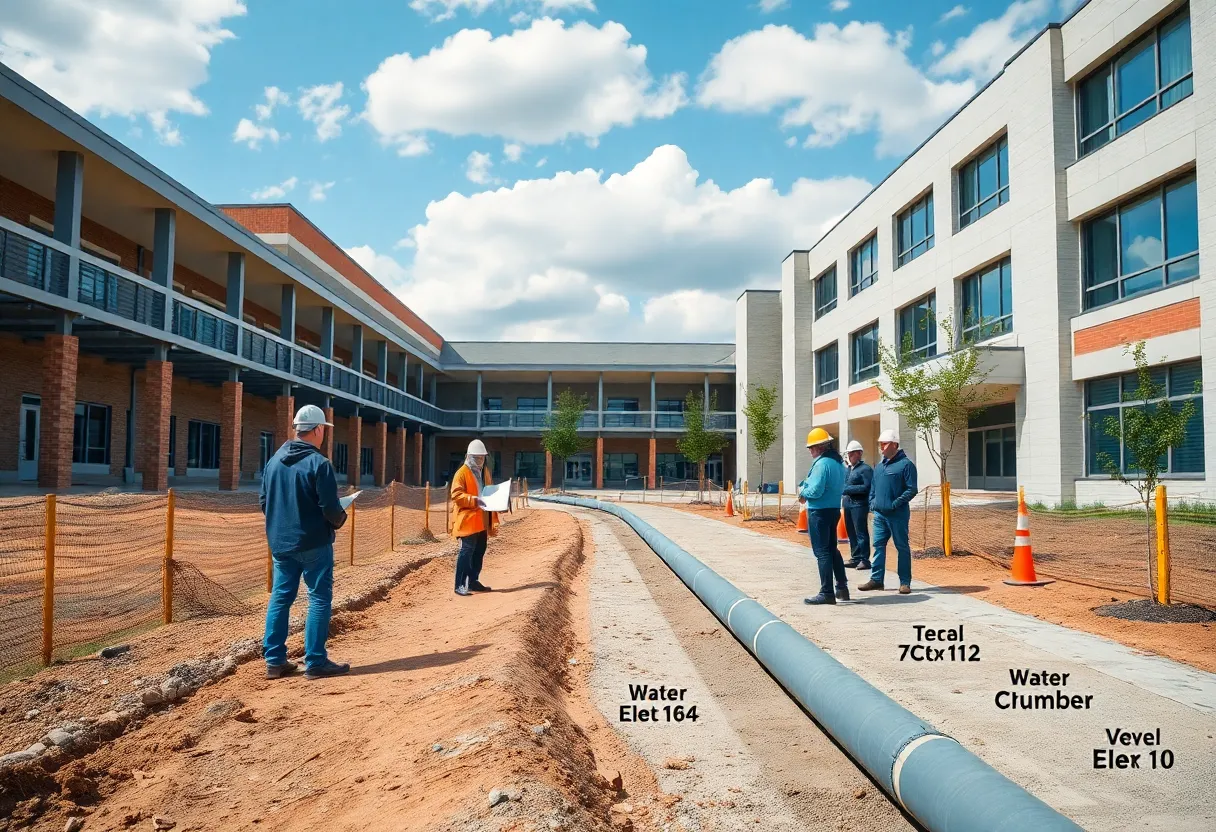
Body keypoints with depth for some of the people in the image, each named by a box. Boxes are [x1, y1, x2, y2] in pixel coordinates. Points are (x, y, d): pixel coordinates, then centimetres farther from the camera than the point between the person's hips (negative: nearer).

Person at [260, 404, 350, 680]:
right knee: (319, 599, 1)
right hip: (313, 543, -7)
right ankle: (315, 662, 4)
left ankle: (274, 661, 16)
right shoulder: (318, 463, -15)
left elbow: (263, 501, 11)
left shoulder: (274, 461, 6)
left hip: (279, 542, 7)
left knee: (280, 597, 13)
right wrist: (340, 519, 4)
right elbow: (330, 508, -17)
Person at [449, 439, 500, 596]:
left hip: (482, 520, 8)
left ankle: (473, 581, 23)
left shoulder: (485, 471, 15)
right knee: (467, 551, -9)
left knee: (480, 550, 12)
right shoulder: (462, 473, -9)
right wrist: (474, 500, -25)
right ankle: (460, 585, -5)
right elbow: (456, 494, -17)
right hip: (467, 520, -8)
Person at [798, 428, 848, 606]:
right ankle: (842, 588, 24)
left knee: (822, 551, -3)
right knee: (832, 549, 19)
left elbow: (816, 490, -24)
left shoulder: (821, 463, -19)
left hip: (819, 511, -9)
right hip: (834, 509, 9)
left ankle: (827, 593, 0)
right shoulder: (838, 462, 11)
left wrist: (802, 492, -3)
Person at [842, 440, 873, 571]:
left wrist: (848, 489, -17)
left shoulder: (865, 469, -7)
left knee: (861, 533, -5)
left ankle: (864, 560, 1)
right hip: (848, 504, 8)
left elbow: (867, 487, -16)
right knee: (851, 533, 12)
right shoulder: (848, 469, 17)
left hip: (859, 505, -8)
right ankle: (855, 558, 20)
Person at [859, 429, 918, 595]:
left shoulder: (906, 464, -8)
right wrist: (872, 502, 8)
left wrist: (896, 503, -18)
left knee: (902, 547, 2)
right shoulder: (880, 465, 15)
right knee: (878, 546, 8)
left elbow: (912, 490, -12)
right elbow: (873, 486, 22)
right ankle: (876, 579, 15)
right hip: (879, 514, 7)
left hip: (897, 515, -7)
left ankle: (905, 582, 8)